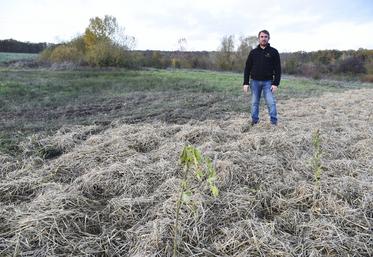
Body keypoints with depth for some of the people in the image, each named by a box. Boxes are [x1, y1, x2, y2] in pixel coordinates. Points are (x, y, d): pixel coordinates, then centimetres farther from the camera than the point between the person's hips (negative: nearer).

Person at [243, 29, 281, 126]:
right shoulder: (253, 52, 6)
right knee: (254, 103, 6)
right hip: (255, 82, 2)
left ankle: (274, 122, 2)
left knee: (271, 102, -7)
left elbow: (278, 69, -1)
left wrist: (275, 83, -10)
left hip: (268, 82, -2)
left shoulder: (273, 52, 2)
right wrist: (246, 83, -1)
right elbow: (247, 68, 7)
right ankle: (254, 121, 17)